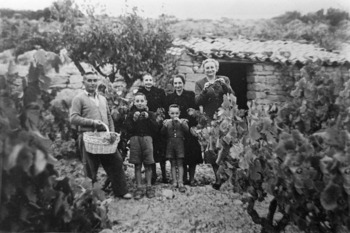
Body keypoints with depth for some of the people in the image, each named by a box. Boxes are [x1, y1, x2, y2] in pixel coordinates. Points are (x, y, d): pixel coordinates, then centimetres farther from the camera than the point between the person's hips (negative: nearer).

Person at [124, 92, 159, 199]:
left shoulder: (150, 114, 9)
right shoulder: (131, 114, 9)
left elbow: (155, 127, -1)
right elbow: (127, 128, -1)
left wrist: (148, 118, -11)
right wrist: (134, 119, -13)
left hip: (147, 139, 0)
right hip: (135, 139, 0)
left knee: (148, 165, 2)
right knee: (137, 165, 4)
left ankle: (149, 187, 13)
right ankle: (138, 188, 11)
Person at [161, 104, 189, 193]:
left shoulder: (182, 121, 5)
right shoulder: (167, 122, 8)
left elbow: (186, 130, -9)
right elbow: (163, 133, 2)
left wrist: (180, 122, -18)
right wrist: (165, 126, -15)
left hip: (180, 144, -1)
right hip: (170, 144, 2)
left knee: (180, 164, -2)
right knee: (173, 164, 7)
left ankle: (180, 183, -1)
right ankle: (174, 182, 13)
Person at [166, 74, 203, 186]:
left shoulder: (190, 94, 1)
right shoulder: (169, 97, 8)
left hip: (190, 128, -1)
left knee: (192, 154, -1)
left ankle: (192, 178, 10)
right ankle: (184, 178, 15)